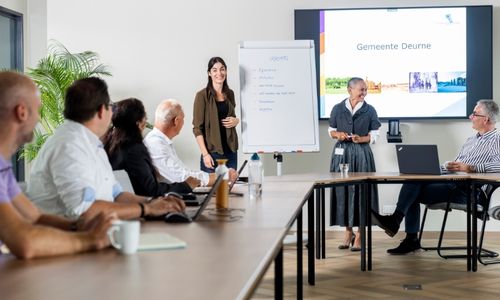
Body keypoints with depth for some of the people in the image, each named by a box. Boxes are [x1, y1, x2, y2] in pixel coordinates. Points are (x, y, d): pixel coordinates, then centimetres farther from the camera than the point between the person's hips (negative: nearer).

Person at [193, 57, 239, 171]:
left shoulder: (230, 94, 10)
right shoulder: (202, 95, -6)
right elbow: (197, 128, -8)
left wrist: (236, 120, 2)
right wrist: (205, 154, -15)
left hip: (231, 150, 5)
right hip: (212, 151, -5)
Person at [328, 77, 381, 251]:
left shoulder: (370, 110, 1)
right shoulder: (338, 109, 3)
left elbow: (374, 135, 2)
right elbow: (331, 131, 10)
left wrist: (361, 139, -16)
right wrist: (338, 134, -11)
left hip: (362, 154, -1)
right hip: (342, 153, 1)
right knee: (342, 190, 2)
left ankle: (360, 235, 5)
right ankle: (348, 232, 15)